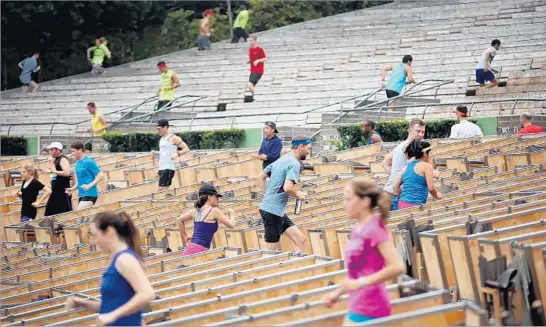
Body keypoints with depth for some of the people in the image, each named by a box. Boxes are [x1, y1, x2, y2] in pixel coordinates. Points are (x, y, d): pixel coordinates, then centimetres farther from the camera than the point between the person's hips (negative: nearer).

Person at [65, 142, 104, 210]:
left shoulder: (88, 162, -10)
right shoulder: (77, 163, 15)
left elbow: (101, 176, -13)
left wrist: (89, 186, -21)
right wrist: (72, 189, 8)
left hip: (90, 194, -9)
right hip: (81, 194, 9)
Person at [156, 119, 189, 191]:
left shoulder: (173, 138, -8)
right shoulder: (162, 139, 18)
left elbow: (186, 149, -12)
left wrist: (177, 154, -29)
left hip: (169, 168, -9)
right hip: (162, 168, 9)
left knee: (162, 189, -17)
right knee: (162, 190, 7)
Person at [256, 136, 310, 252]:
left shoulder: (280, 160, 15)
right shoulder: (295, 164, -13)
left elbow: (260, 178, 22)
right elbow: (287, 188, -26)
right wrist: (298, 195, -7)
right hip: (273, 211, -10)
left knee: (300, 239, 7)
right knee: (272, 251, -5)